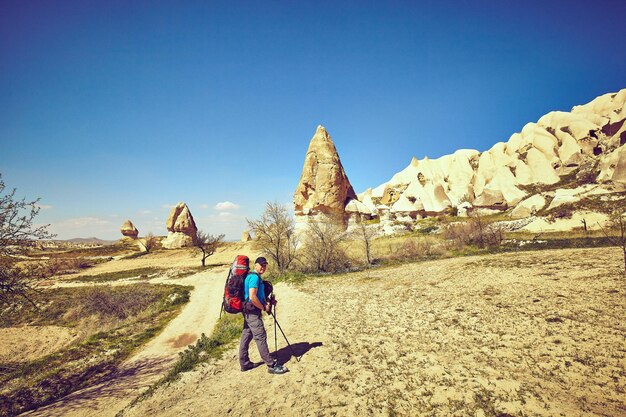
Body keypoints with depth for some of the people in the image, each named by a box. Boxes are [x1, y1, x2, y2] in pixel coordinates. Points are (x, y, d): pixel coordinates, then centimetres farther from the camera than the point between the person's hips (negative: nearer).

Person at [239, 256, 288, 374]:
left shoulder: (254, 277, 15)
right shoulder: (255, 277, -17)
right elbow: (252, 297, -24)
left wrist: (268, 302, 9)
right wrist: (264, 308, -12)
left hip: (248, 312, 11)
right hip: (253, 312, -10)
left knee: (246, 336, 14)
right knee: (261, 337, -7)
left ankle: (244, 363, 23)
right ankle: (272, 365, -2)